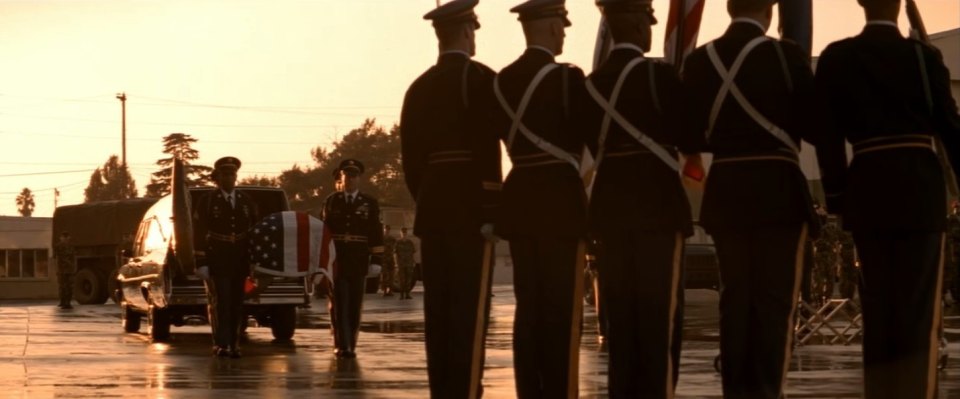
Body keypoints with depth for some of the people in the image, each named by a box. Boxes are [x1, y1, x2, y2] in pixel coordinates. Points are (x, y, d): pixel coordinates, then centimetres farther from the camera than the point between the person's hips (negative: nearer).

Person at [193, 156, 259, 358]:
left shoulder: (247, 201, 11)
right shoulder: (206, 201, 1)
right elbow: (199, 234, -3)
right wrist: (201, 263, -10)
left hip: (240, 263, 3)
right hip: (216, 263, -3)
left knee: (237, 305, 4)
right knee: (220, 304, -9)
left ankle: (234, 345, 8)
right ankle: (221, 345, -10)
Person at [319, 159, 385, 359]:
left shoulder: (370, 203, 5)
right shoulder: (331, 202, 5)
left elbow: (376, 233, 3)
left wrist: (376, 260, -3)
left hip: (359, 262, 0)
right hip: (335, 260, 0)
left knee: (354, 305, 5)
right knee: (339, 304, -3)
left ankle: (351, 345, 12)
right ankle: (341, 345, -2)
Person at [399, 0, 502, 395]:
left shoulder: (419, 87, 13)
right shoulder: (480, 78, -7)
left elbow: (411, 156, 13)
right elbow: (487, 148, -15)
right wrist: (491, 212, -14)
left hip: (432, 209, 6)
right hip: (470, 208, -6)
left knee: (438, 308, 7)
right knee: (470, 308, -7)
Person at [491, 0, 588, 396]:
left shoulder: (502, 80, 7)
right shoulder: (568, 77, -12)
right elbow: (590, 134, -7)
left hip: (520, 197, 6)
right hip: (560, 197, -6)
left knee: (528, 305, 9)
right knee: (561, 307, -2)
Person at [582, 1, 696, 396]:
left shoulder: (593, 82, 8)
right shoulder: (658, 74, -11)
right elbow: (689, 139, -6)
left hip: (611, 205, 6)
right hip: (657, 204, -6)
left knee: (621, 312, 9)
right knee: (660, 311, -3)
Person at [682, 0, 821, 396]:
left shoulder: (699, 60, 3)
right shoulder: (786, 55, -9)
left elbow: (690, 132, 8)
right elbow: (814, 126, -7)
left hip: (725, 194, 4)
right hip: (778, 193, -4)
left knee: (734, 297, 11)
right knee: (775, 300, 1)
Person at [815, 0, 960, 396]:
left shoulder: (835, 58, 3)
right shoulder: (922, 56, -3)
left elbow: (827, 135, 2)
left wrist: (837, 198, 8)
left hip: (867, 191, 3)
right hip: (919, 189, -3)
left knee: (877, 310, 11)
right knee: (919, 311, 0)